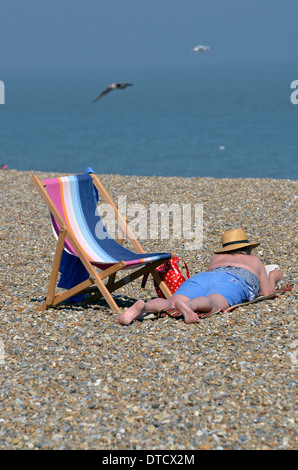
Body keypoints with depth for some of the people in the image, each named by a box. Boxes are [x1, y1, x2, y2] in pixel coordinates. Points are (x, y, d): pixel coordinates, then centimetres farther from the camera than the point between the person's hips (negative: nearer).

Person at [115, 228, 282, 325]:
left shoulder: (216, 257, 43)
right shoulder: (255, 260, 36)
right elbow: (267, 293, 33)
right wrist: (273, 279, 55)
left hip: (203, 276, 4)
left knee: (170, 303, -21)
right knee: (213, 302, -37)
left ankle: (143, 307, -53)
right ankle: (189, 306, -71)